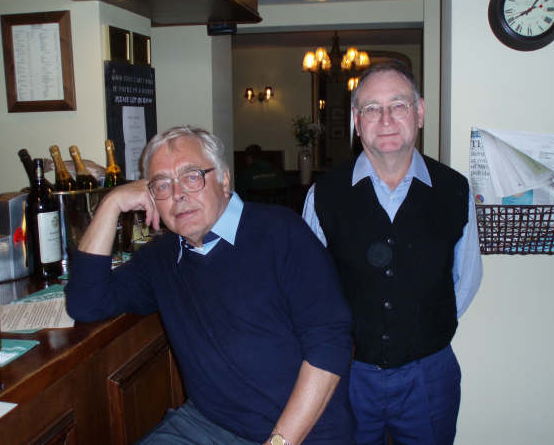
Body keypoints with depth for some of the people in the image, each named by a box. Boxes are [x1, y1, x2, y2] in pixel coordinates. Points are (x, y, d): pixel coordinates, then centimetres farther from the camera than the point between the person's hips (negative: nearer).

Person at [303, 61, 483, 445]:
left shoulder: (455, 190, -3)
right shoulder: (324, 195, -7)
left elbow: (467, 277, 10)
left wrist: (428, 330, 7)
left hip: (429, 373, 1)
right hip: (345, 371, 0)